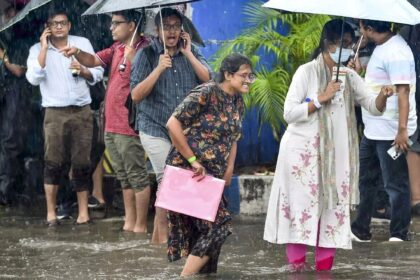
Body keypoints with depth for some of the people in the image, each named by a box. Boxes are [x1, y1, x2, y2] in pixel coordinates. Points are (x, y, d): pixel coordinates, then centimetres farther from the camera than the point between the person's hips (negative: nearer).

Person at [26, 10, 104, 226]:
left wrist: (83, 71, -12)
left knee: (81, 162, 4)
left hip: (82, 111, 2)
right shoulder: (38, 49, 2)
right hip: (55, 113, -1)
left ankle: (83, 210, 10)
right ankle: (51, 212, 2)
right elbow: (33, 78, -13)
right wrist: (44, 48, -12)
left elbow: (98, 74, 9)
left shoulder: (83, 43, 7)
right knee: (53, 162, -4)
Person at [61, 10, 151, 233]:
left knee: (136, 176, -2)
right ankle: (130, 222, 22)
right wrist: (77, 53, -5)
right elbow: (93, 61, 11)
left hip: (129, 126, -9)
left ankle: (141, 225, 3)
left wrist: (130, 55, -27)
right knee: (124, 177, 15)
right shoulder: (116, 48, 13)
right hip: (111, 125, 9)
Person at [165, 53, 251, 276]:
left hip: (212, 174, 9)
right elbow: (173, 124, -21)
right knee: (216, 226, -12)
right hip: (188, 171, -8)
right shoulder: (206, 93, -17)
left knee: (207, 229, 13)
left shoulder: (237, 101, 9)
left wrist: (229, 170, 10)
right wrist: (192, 160, -18)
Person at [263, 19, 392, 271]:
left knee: (333, 206, 0)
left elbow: (374, 107, 3)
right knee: (302, 206, -5)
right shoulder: (307, 72, -6)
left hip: (335, 153, 5)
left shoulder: (349, 76, 8)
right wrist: (321, 99, -17)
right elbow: (289, 113, -11)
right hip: (303, 152, -5)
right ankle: (296, 262, 0)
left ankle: (324, 265, 3)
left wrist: (383, 96, -18)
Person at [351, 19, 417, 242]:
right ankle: (361, 230, 28)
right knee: (365, 179, 18)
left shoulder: (396, 52, -21)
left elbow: (403, 91, -26)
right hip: (372, 130, 11)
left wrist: (402, 130, -29)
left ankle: (399, 236, 8)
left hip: (390, 133, -11)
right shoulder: (382, 47, 12)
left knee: (395, 185, 0)